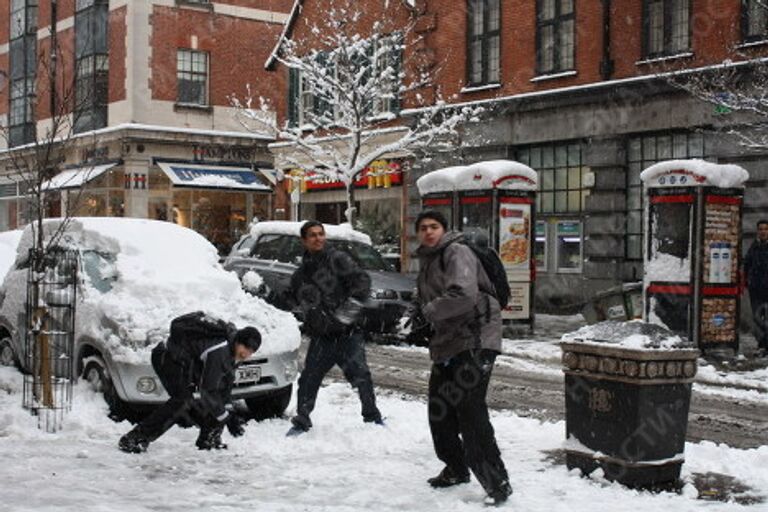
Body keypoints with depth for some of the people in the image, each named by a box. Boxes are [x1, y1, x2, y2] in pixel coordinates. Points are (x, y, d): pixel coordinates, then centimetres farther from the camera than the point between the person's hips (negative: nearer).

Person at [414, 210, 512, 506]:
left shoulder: (457, 252, -12)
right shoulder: (426, 261, 18)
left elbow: (464, 295, -26)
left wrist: (431, 311, -12)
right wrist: (430, 315, 6)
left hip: (475, 340, -10)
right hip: (446, 343, 10)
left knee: (470, 412, -14)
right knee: (439, 412, 14)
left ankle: (497, 483, -7)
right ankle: (456, 469, 33)